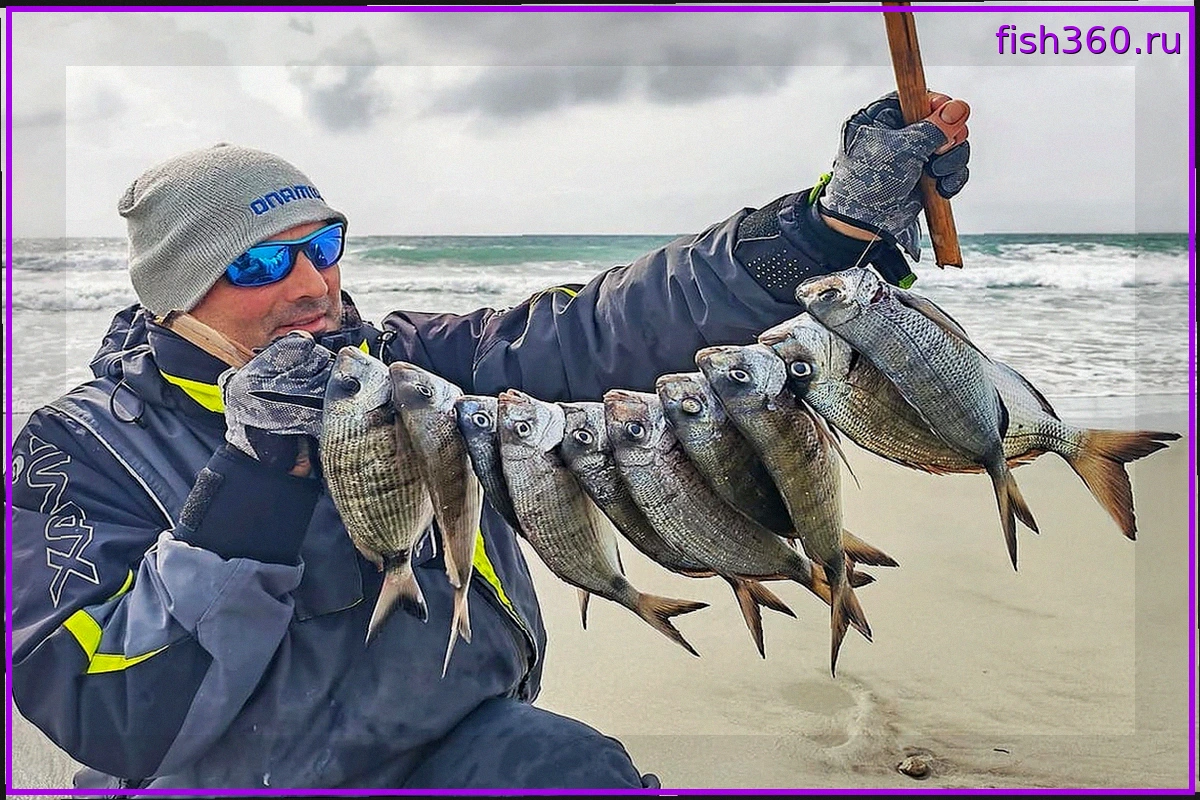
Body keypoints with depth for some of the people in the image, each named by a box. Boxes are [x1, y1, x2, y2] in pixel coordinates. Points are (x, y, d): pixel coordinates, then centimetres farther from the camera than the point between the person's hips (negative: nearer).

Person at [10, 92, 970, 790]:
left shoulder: (398, 361, 1)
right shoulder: (83, 446, -7)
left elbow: (592, 333, -8)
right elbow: (114, 722, -17)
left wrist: (841, 215, -15)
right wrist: (259, 470, -25)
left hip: (462, 742, 2)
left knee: (582, 766, -25)